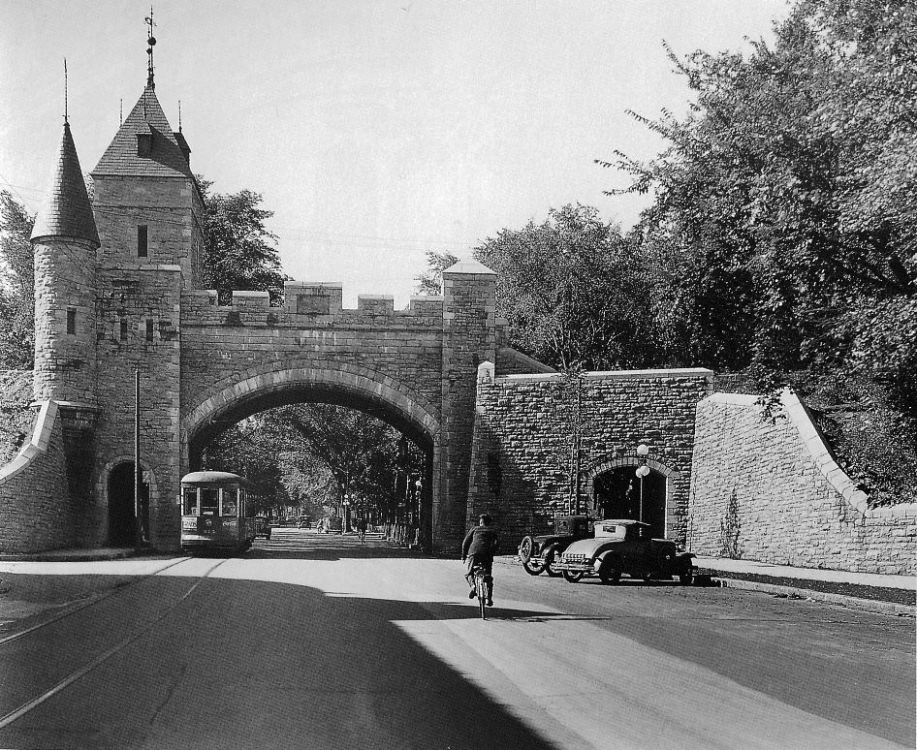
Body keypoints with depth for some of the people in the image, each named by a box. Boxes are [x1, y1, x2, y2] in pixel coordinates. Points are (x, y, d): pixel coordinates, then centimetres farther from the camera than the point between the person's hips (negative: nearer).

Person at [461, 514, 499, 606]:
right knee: (488, 576, 12)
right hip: (487, 554, 1)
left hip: (474, 553, -1)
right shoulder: (492, 531, 25)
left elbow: (465, 542, 18)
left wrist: (463, 556, 23)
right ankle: (489, 598, 1)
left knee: (469, 573, 12)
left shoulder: (475, 529, 24)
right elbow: (495, 544, 11)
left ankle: (472, 585, -20)